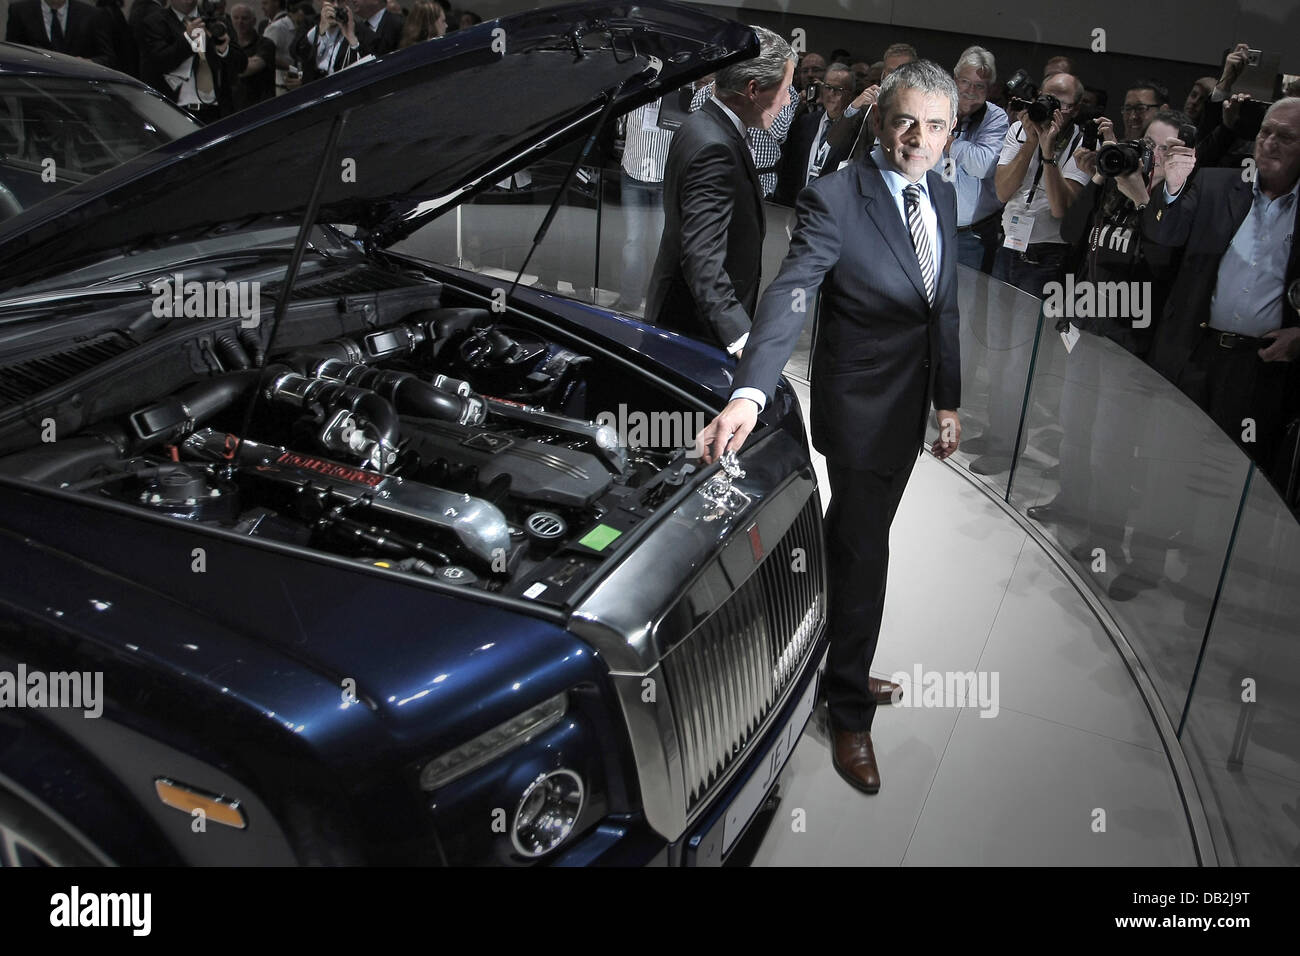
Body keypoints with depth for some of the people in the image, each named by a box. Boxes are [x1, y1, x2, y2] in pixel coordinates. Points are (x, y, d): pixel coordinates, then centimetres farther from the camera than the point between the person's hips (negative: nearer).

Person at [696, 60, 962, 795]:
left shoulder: (944, 197, 4)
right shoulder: (835, 199, -19)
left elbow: (944, 309, 10)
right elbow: (791, 295, -32)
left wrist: (949, 401, 10)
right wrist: (750, 393, -45)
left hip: (910, 408, 7)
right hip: (860, 410, -7)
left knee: (851, 544, 21)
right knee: (862, 556, 2)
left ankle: (841, 672, 41)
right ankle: (851, 716, 20)